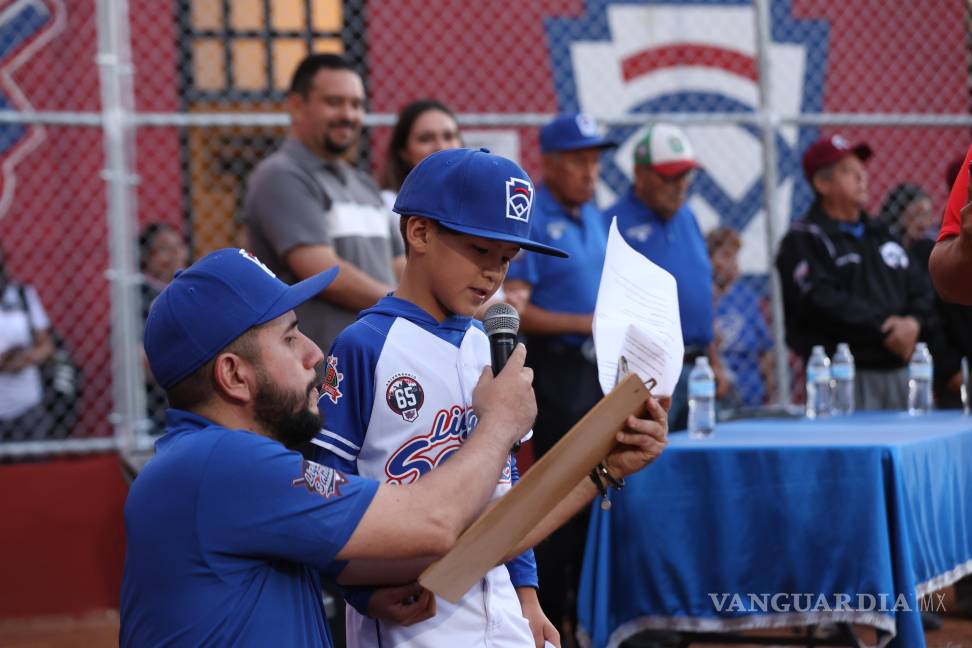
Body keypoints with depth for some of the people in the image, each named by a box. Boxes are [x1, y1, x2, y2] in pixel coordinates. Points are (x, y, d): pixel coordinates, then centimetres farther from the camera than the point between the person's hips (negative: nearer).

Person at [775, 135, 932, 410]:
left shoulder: (880, 233, 22)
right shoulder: (802, 241, -2)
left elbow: (920, 289, 18)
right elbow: (822, 302, -15)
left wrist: (913, 322, -5)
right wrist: (885, 329, -15)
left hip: (897, 370, 7)